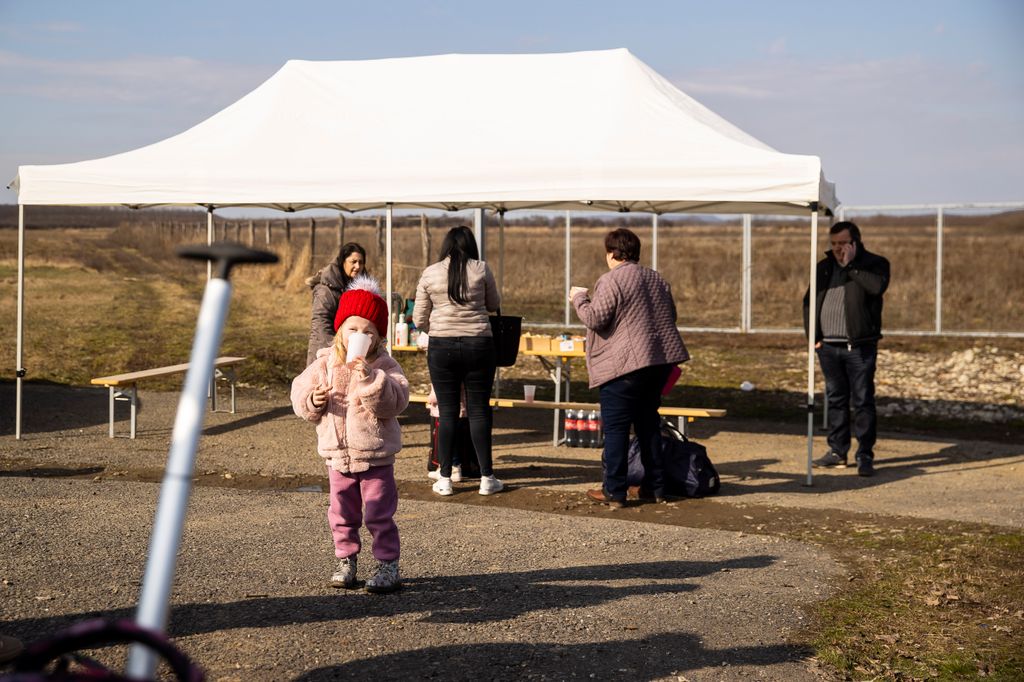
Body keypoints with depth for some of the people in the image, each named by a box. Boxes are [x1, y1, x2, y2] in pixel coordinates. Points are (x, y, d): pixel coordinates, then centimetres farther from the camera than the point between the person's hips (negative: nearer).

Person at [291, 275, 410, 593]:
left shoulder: (385, 367, -8)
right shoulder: (324, 364, 1)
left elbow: (394, 402, -21)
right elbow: (299, 393, 4)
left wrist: (369, 378, -31)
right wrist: (312, 400, -18)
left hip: (375, 457, -3)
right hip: (337, 456, 3)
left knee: (379, 515, 2)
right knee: (342, 513, 13)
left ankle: (388, 564, 12)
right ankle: (346, 560, 27)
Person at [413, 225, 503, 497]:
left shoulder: (429, 274, 0)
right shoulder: (481, 269, -3)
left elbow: (419, 320, 5)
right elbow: (494, 304, 12)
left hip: (441, 347, 1)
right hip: (478, 345, 0)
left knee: (447, 412, 6)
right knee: (479, 410, 6)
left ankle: (444, 479, 9)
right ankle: (487, 478, 10)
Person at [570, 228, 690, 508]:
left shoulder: (610, 281, -11)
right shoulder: (657, 279, 14)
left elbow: (595, 319, -15)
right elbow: (671, 315, 22)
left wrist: (578, 299, 1)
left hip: (623, 364, -8)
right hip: (661, 361, 8)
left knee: (616, 428, -1)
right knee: (649, 423, 16)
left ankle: (614, 492, 1)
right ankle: (654, 487, 19)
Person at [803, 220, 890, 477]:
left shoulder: (874, 263, -2)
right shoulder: (824, 267, 12)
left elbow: (878, 286, -24)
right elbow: (808, 301, 17)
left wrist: (850, 266, -16)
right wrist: (812, 335, 8)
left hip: (860, 347, -5)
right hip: (828, 346, 5)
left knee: (863, 401, -4)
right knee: (836, 399, 11)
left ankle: (865, 456, 1)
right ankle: (837, 451, 19)